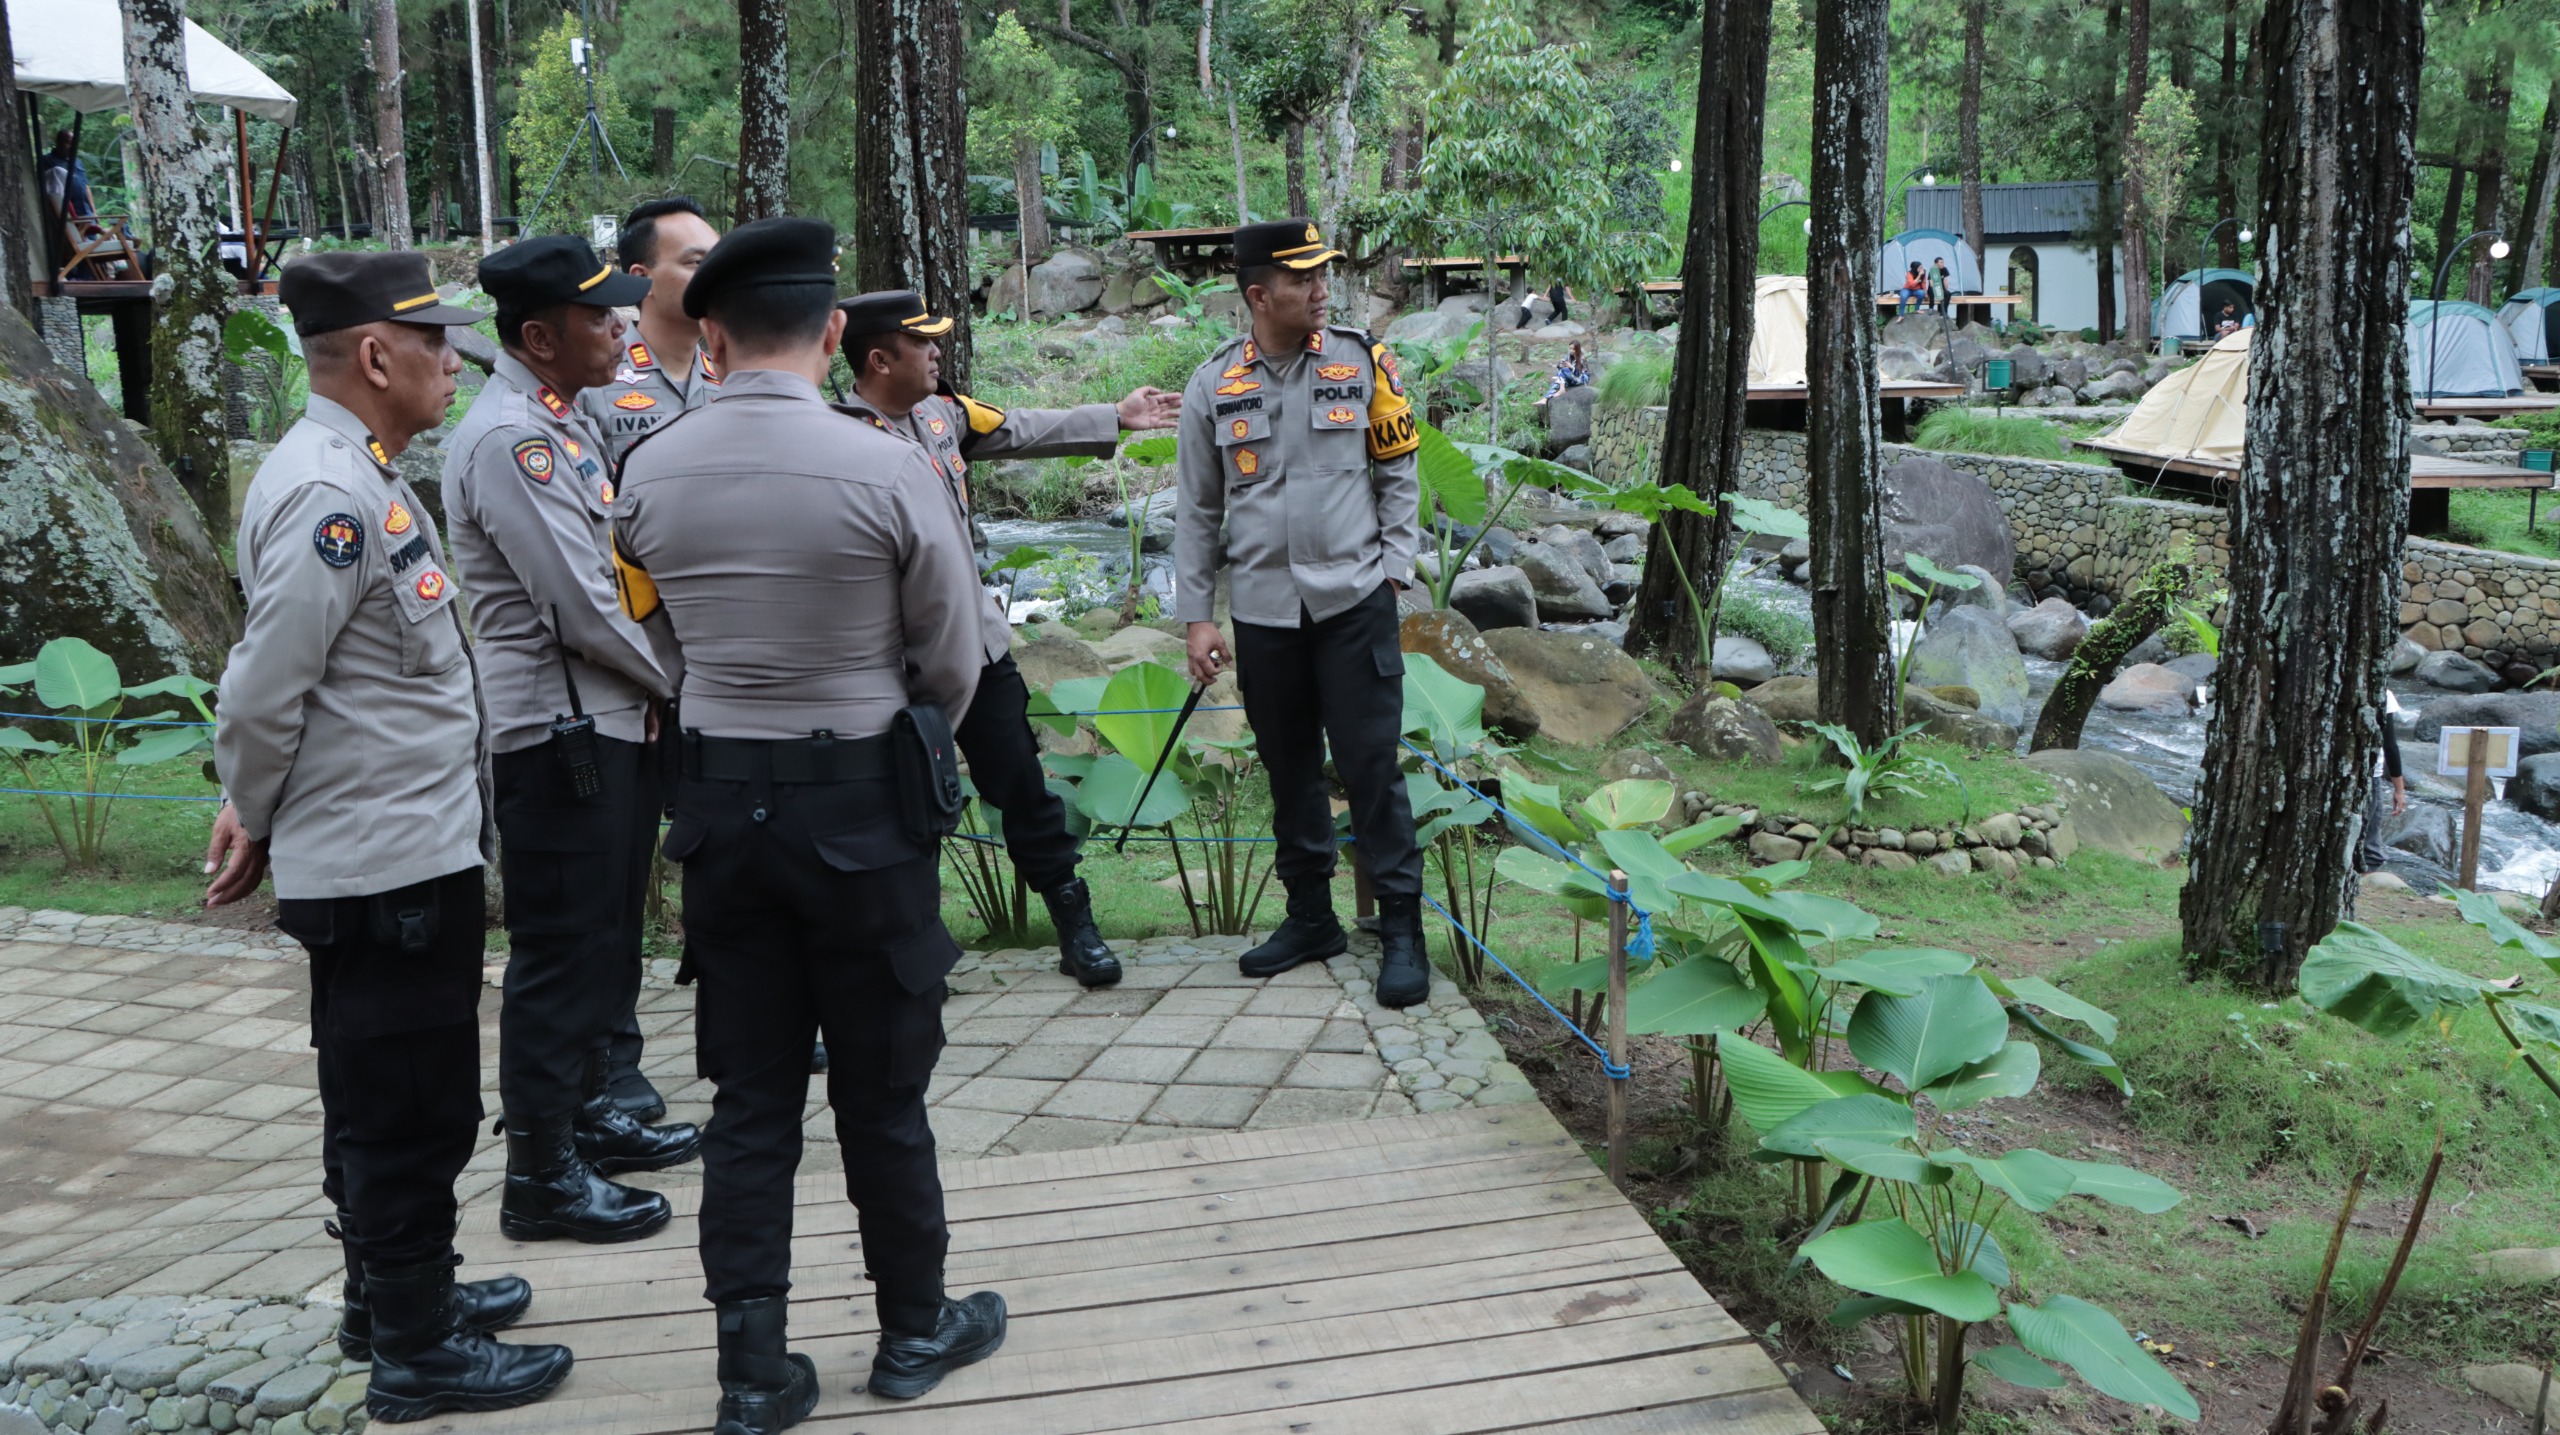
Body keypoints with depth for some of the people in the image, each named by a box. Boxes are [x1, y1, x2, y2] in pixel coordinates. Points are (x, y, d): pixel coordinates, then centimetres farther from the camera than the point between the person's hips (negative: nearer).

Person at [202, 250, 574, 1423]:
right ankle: (416, 1349, 16)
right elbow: (264, 692, -20)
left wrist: (258, 822, 12)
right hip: (386, 868, -10)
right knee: (411, 1108, 2)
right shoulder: (331, 498, -21)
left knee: (381, 1097, 21)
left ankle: (392, 1293, 36)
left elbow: (291, 687, 15)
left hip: (410, 851, 10)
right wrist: (254, 826, -5)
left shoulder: (355, 480, 11)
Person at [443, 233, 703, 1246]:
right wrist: (687, 680, -8)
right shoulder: (508, 440, -18)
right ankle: (541, 1176, 11)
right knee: (562, 954, -1)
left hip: (612, 721, 10)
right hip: (556, 734, -10)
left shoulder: (563, 421, 13)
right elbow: (581, 607, -22)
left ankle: (586, 1114, 36)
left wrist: (665, 685, 6)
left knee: (605, 939, 20)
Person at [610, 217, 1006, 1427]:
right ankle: (915, 1330, 28)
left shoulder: (646, 475, -3)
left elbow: (666, 629, 9)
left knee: (748, 1091, 12)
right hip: (860, 798, -3)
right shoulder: (883, 467, -15)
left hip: (718, 796, 3)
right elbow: (955, 660, -6)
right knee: (880, 1087, 11)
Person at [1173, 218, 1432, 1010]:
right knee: (1289, 768, 12)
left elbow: (1398, 475, 6)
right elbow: (1196, 512, 6)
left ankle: (1402, 927, 8)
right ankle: (1310, 916, 27)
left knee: (1370, 762, -3)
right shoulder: (1214, 386, 1)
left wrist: (1394, 568, -3)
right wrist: (1197, 616, 3)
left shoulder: (1361, 363, -1)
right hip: (1263, 611, 2)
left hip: (1354, 601, -2)